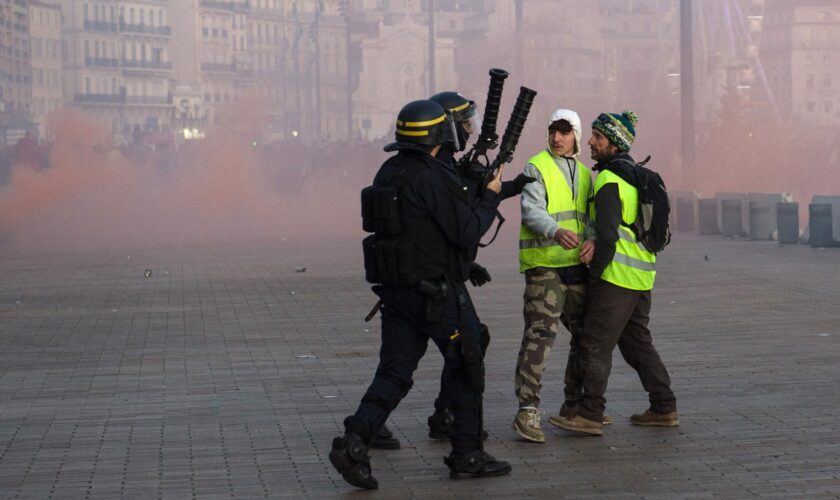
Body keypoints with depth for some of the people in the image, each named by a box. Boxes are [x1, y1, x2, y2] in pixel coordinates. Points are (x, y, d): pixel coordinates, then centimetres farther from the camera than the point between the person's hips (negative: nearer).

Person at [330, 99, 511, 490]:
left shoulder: (388, 172, 9)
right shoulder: (434, 177, -17)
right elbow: (468, 231, -16)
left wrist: (469, 190, 18)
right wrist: (490, 197, -1)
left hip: (395, 291, 7)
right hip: (437, 292, -7)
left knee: (394, 372, 7)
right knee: (466, 368, 9)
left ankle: (354, 441, -11)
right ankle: (467, 456, 16)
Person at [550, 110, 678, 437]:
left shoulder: (609, 180, -13)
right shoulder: (637, 177, 17)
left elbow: (607, 234, -20)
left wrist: (595, 273, -12)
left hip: (616, 276, -9)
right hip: (642, 276, 9)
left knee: (596, 343, -6)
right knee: (637, 341, 16)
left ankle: (590, 414, -6)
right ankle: (664, 408, 18)